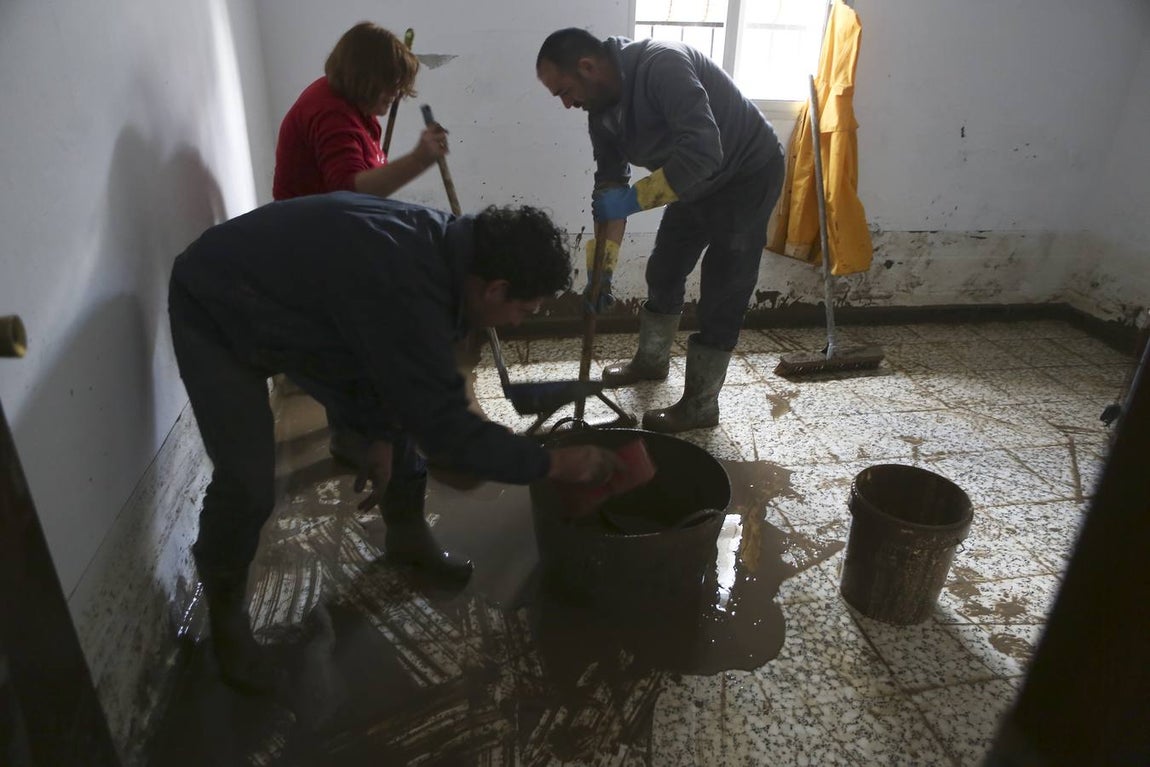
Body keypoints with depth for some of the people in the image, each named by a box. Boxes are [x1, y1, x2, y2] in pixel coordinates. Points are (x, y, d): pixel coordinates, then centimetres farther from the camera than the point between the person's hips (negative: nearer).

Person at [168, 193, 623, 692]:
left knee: (402, 406, 7)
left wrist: (384, 435, -2)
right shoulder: (403, 288, -40)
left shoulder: (443, 244, -13)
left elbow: (396, 359, 2)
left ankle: (407, 537, 29)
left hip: (294, 299, 8)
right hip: (215, 314, -8)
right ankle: (225, 613, 14)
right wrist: (554, 464, -25)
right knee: (247, 483, -15)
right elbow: (446, 429, -33)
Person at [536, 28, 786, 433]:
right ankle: (651, 360, 39)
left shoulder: (662, 64, -32)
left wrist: (635, 198, -36)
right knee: (663, 274, 17)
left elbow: (703, 150, -42)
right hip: (698, 182, 8)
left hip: (748, 176, -8)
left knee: (722, 296, -4)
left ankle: (700, 405, 8)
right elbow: (610, 185, -1)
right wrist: (601, 268, -5)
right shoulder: (602, 109, -5)